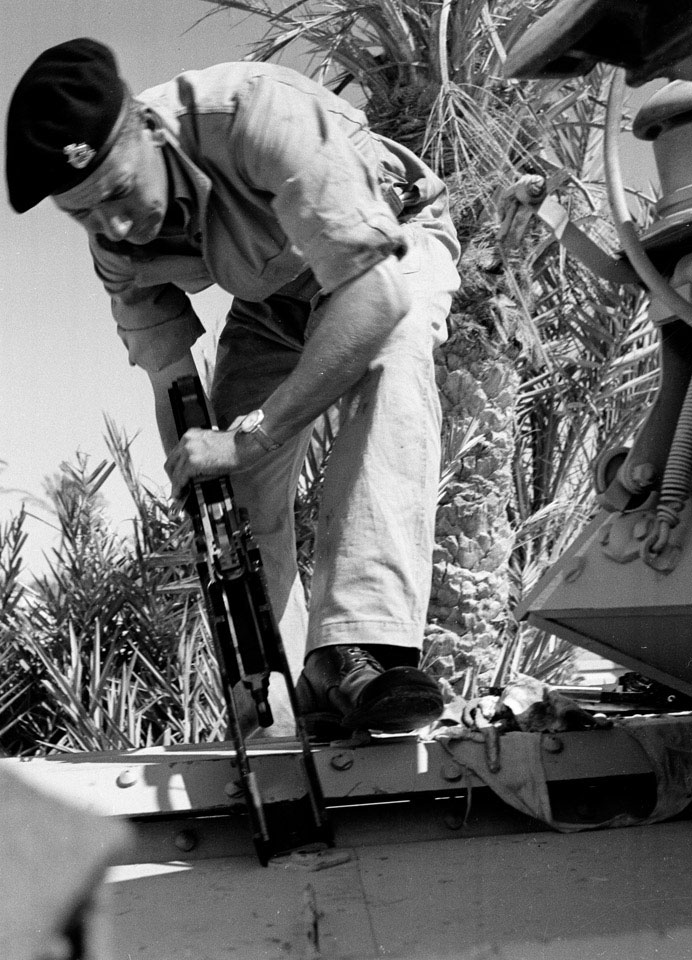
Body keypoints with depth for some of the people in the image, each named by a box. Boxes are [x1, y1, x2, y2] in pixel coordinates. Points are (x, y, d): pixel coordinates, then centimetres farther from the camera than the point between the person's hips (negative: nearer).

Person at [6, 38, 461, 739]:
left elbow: (377, 290, -46)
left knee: (388, 362, -38)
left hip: (391, 246, -5)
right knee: (239, 491, -10)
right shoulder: (116, 249, -20)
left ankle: (359, 649, -44)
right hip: (273, 298, 6)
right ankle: (284, 705, 1)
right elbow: (170, 378, -12)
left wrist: (249, 435, -48)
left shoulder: (255, 111, -40)